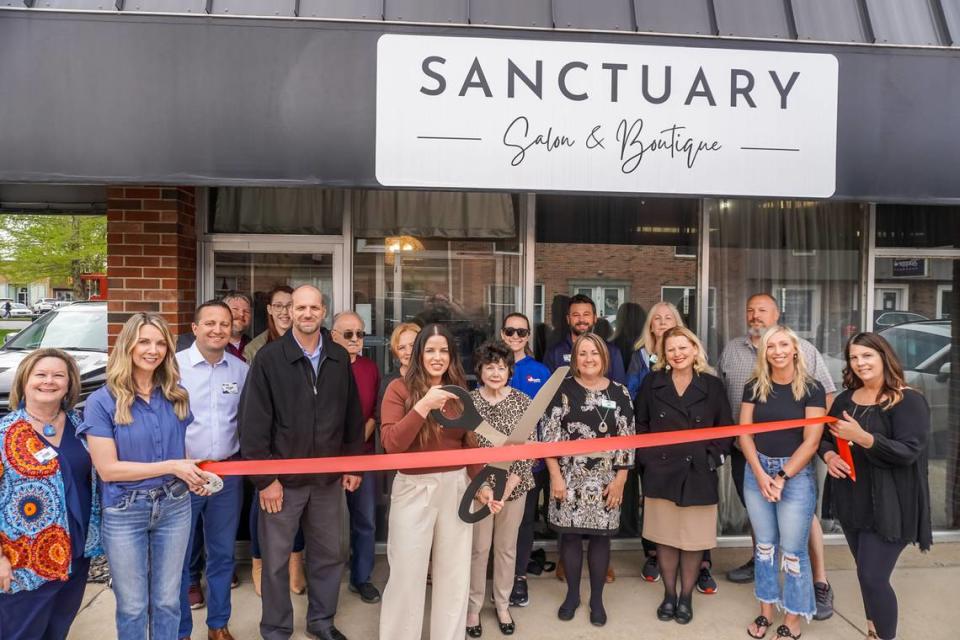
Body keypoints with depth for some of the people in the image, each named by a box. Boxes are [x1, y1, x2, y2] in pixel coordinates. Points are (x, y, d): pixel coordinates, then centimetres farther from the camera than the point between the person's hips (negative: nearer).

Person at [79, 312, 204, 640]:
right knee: (133, 606, 12)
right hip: (125, 513, -3)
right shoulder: (101, 401, -12)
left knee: (167, 601, 15)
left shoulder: (177, 396, 2)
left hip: (174, 506, 3)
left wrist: (192, 474, -8)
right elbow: (108, 469, -15)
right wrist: (172, 467, -19)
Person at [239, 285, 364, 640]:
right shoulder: (269, 358, -9)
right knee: (276, 559, 11)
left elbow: (352, 416, 8)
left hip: (328, 477, 3)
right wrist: (265, 478, -12)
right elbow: (254, 423, -10)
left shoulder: (340, 357, 2)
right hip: (283, 477, -3)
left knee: (328, 554, 16)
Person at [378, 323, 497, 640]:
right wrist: (423, 406, -23)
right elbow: (391, 444, -16)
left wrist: (481, 485, -1)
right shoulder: (400, 388, -6)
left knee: (454, 574, 14)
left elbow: (469, 445, 9)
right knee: (407, 574, 6)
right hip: (413, 489, -4)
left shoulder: (458, 392, 7)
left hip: (456, 488, 4)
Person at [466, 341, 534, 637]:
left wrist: (508, 485, -11)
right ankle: (473, 607, 24)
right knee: (478, 547, 6)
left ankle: (502, 605, 31)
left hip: (514, 486, 1)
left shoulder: (523, 401, -3)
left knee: (507, 547, 14)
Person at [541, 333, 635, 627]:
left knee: (600, 536, 7)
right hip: (568, 478, -1)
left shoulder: (619, 392, 2)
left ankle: (597, 598, 23)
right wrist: (555, 476, -9)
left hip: (605, 480, 1)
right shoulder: (563, 389, -3)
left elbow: (627, 438, 2)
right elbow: (549, 435, -5)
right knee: (570, 535, 7)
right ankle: (572, 594, 26)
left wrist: (620, 479, -3)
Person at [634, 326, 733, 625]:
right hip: (661, 472, 1)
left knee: (694, 538, 7)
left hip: (699, 473, 0)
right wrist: (647, 457, -4)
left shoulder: (712, 385, 1)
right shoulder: (652, 383, 2)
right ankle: (669, 594, 26)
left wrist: (712, 457, -6)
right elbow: (640, 425, 6)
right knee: (665, 537, 9)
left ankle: (686, 596, 24)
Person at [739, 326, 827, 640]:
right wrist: (760, 474, -10)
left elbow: (811, 441, -10)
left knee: (793, 550, 4)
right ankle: (766, 611, 27)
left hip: (797, 474, -3)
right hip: (757, 471, 3)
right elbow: (744, 433, 1)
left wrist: (782, 477, -13)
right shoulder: (754, 387, 2)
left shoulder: (811, 389, -7)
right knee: (765, 544, 13)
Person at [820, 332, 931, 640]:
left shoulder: (909, 400, -11)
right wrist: (828, 455, -9)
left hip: (887, 506, -6)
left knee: (873, 578, -5)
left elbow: (909, 451, -20)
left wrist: (861, 436, -31)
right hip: (851, 502, 6)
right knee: (867, 574, 18)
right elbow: (824, 436, 13)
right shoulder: (846, 398, 8)